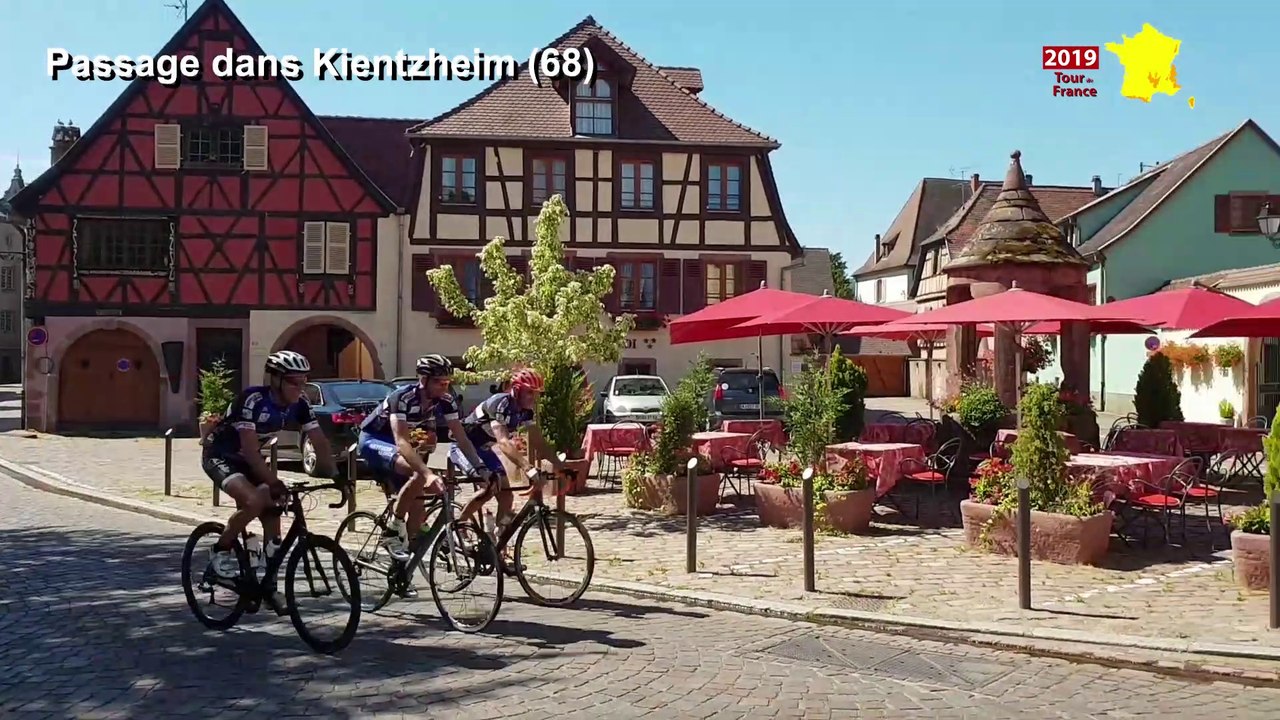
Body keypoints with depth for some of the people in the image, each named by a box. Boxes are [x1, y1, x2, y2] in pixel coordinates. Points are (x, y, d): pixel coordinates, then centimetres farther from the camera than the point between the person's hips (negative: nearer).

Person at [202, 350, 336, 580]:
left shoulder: (299, 404, -12)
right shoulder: (252, 399, -31)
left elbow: (320, 442, -11)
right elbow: (250, 449, -33)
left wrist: (335, 476, -21)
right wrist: (274, 483, -37)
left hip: (247, 458, 7)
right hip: (219, 456, -7)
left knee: (272, 505, -5)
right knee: (254, 500, -28)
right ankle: (220, 551, -7)